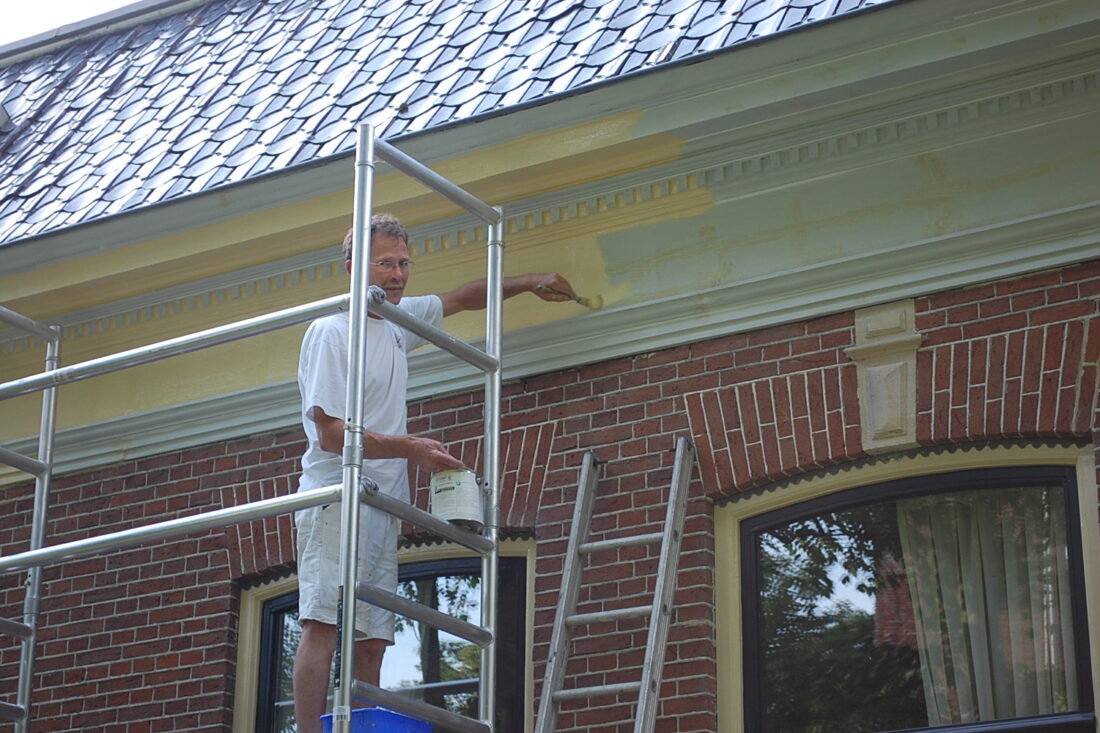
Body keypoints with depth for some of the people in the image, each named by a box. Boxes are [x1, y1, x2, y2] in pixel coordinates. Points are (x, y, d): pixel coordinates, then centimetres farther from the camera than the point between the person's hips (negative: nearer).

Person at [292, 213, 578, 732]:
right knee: (323, 622, -19)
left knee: (371, 640, 1)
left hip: (382, 508, 9)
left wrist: (527, 282, 38)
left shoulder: (397, 320, 17)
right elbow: (331, 434, -15)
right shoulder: (330, 332, -8)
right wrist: (409, 448, -19)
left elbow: (461, 298, 37)